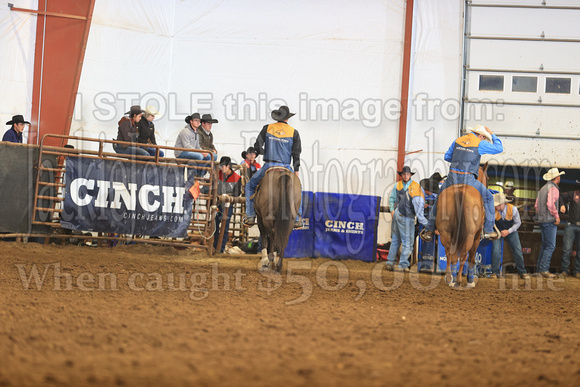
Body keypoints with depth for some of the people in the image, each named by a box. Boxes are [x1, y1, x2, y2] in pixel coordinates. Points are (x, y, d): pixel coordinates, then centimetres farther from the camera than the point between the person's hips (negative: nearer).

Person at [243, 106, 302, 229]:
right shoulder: (294, 132, 3)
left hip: (268, 166, 0)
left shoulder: (267, 128, 3)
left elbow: (257, 146, 0)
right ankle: (297, 219, 15)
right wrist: (296, 170, 8)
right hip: (286, 167, 1)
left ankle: (250, 216, 9)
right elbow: (296, 154, 2)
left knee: (250, 185, 20)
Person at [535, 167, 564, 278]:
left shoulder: (543, 189, 16)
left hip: (542, 220, 9)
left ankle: (540, 268, 16)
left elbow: (536, 205, 18)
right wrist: (557, 216, -16)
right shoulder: (553, 188, -12)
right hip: (550, 221, -9)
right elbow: (550, 204, -25)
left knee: (545, 245, 15)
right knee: (550, 246, -8)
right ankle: (544, 269, -12)